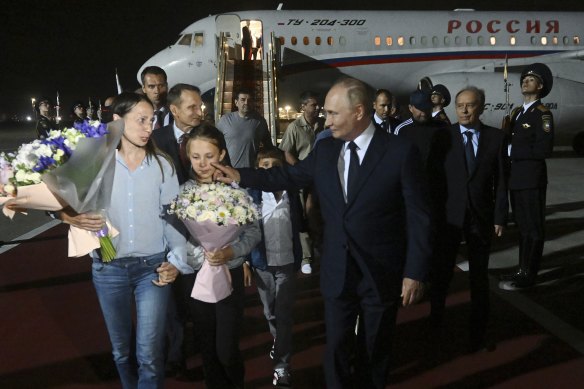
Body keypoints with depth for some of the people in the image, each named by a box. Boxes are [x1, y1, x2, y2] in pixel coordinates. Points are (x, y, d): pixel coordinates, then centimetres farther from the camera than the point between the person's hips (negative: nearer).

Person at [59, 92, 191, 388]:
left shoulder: (162, 165, -1)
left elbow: (173, 217, 2)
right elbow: (69, 204, 3)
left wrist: (177, 260, -7)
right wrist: (70, 216, -20)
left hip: (152, 267, -1)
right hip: (108, 269, 1)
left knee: (149, 354, -3)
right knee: (121, 350, 16)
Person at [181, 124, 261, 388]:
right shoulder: (184, 190, -2)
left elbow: (253, 232, -8)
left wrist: (230, 252, -24)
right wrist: (202, 255, -18)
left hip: (230, 275, -2)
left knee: (227, 349, 0)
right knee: (208, 346, 15)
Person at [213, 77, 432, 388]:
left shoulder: (401, 151, -13)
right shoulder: (325, 149, 1)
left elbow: (417, 217, -11)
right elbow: (289, 176, 14)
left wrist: (414, 272, -13)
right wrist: (241, 176, 9)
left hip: (382, 274, -3)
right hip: (337, 272, 3)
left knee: (375, 351, 17)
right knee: (336, 349, 12)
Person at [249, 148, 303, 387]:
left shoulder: (292, 194, -5)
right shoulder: (253, 196, -8)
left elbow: (299, 225, 4)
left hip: (286, 262, -1)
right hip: (262, 262, 1)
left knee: (284, 315, 1)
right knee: (269, 312, 18)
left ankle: (282, 365, 8)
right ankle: (278, 341, 42)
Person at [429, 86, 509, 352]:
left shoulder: (496, 137, 0)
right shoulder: (443, 136, -3)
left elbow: (501, 180, 1)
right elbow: (433, 177, -2)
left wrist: (500, 217, -3)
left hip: (481, 217, 1)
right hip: (448, 215, -1)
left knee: (480, 278, 11)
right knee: (440, 274, 8)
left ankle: (478, 333, 25)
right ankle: (435, 325, 28)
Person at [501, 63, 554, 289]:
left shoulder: (543, 114, -9)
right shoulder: (517, 112, 16)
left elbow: (543, 149, -19)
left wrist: (512, 151, -15)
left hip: (532, 179, -8)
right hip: (516, 178, 8)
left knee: (533, 228, 0)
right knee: (522, 226, 15)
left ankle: (529, 275, 6)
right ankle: (523, 270, 24)